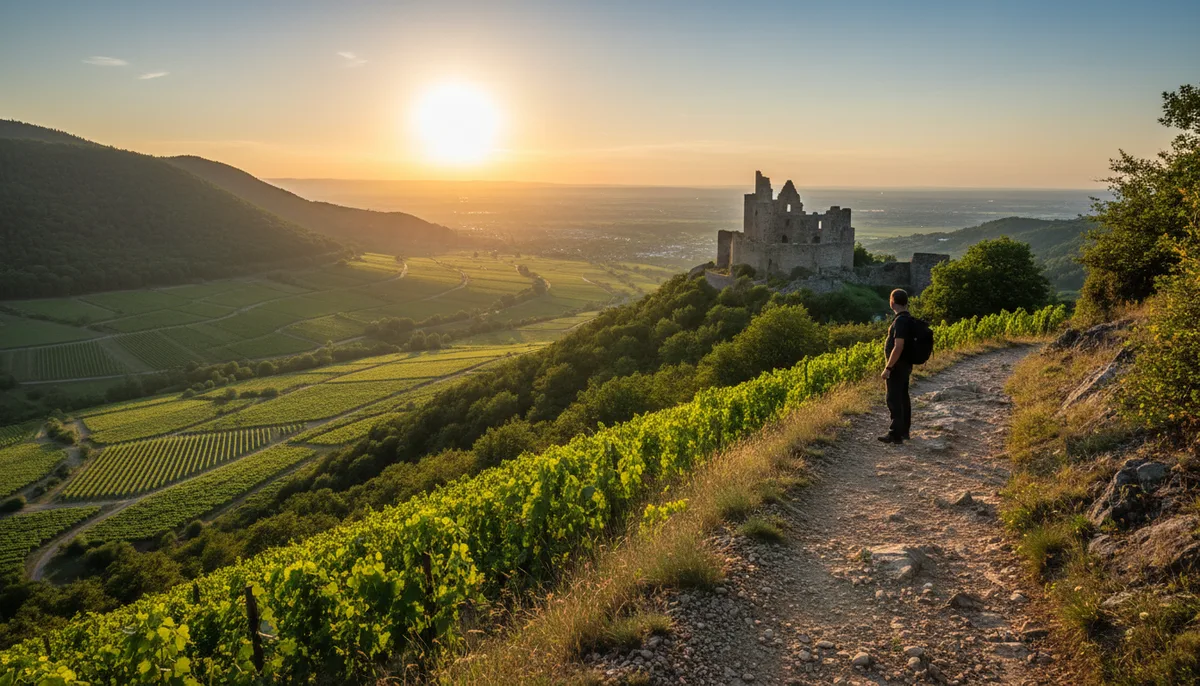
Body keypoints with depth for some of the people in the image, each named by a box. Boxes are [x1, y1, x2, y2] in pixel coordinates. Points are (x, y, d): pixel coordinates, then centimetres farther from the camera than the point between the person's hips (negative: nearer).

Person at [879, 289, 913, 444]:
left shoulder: (900, 321, -22)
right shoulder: (909, 319, 9)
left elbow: (898, 347, -27)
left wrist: (887, 368, -23)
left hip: (897, 367, -10)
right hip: (905, 365, 10)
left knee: (894, 399, -5)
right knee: (903, 398, 16)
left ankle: (895, 434, -1)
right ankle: (904, 431, 25)